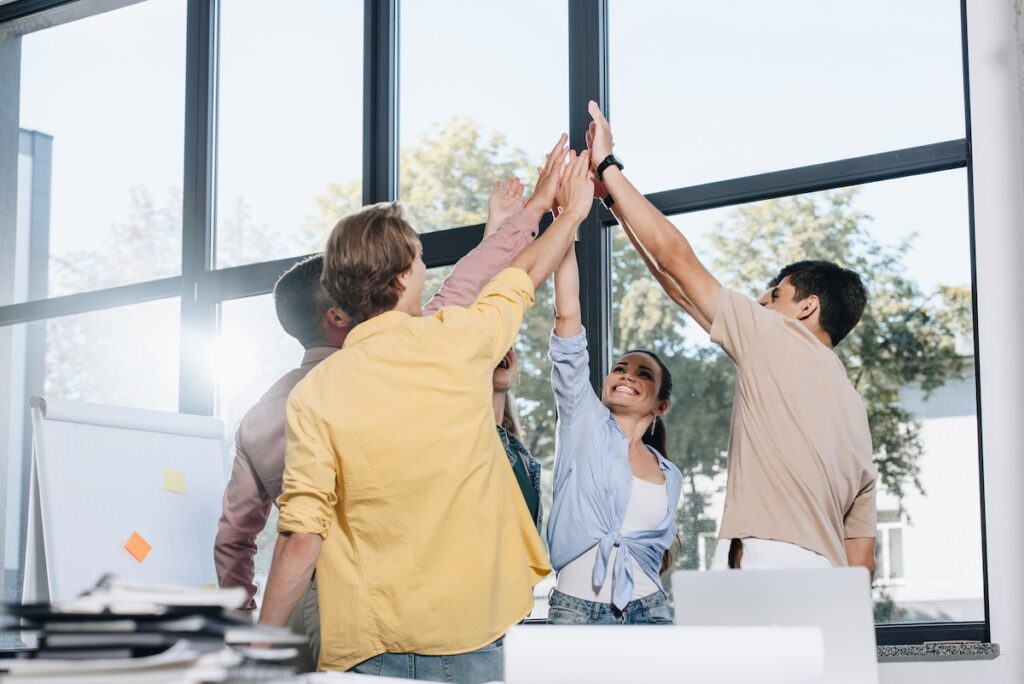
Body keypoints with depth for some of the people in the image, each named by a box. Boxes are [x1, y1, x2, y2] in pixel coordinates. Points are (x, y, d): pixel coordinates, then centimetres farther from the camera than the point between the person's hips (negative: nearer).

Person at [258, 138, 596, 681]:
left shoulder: (315, 392, -5)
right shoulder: (457, 341, -3)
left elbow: (301, 534, -9)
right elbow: (526, 275, 17)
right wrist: (572, 209, 37)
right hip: (466, 635, 0)